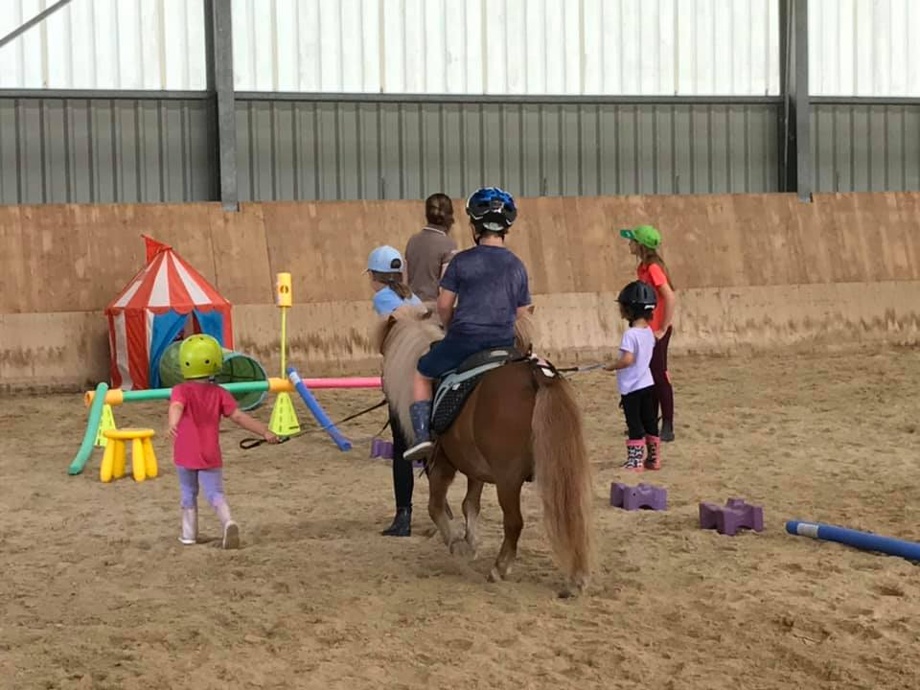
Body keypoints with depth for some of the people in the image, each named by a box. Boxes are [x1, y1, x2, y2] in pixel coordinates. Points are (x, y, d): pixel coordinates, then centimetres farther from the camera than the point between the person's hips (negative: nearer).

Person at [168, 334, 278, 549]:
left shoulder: (181, 390, -8)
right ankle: (228, 522, -24)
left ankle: (189, 534, 22)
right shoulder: (219, 393, 0)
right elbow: (238, 416, -4)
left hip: (186, 456, -2)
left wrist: (172, 424, -52)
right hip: (211, 456, 2)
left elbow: (176, 407, -31)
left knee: (189, 493, 16)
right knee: (215, 493, 3)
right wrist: (266, 432, 0)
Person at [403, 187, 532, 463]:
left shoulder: (462, 261, -6)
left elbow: (444, 306, -2)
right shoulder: (517, 266, 6)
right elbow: (522, 314, 9)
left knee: (422, 373, 19)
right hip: (505, 343, 3)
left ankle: (423, 433, 4)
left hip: (464, 339, -3)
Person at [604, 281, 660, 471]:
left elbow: (627, 359, -27)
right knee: (650, 422, 13)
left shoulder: (630, 334, -20)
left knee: (635, 425, -2)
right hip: (647, 383, 8)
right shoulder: (649, 331, 5)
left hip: (632, 387, -8)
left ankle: (635, 461, 2)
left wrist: (611, 366, -11)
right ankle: (654, 458, 19)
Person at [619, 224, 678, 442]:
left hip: (657, 332, -9)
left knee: (660, 377, -5)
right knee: (649, 377, 14)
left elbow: (671, 299, -24)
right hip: (647, 331, 9)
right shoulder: (643, 268, 10)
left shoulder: (653, 268, -17)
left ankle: (667, 428, 0)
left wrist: (663, 329, -19)